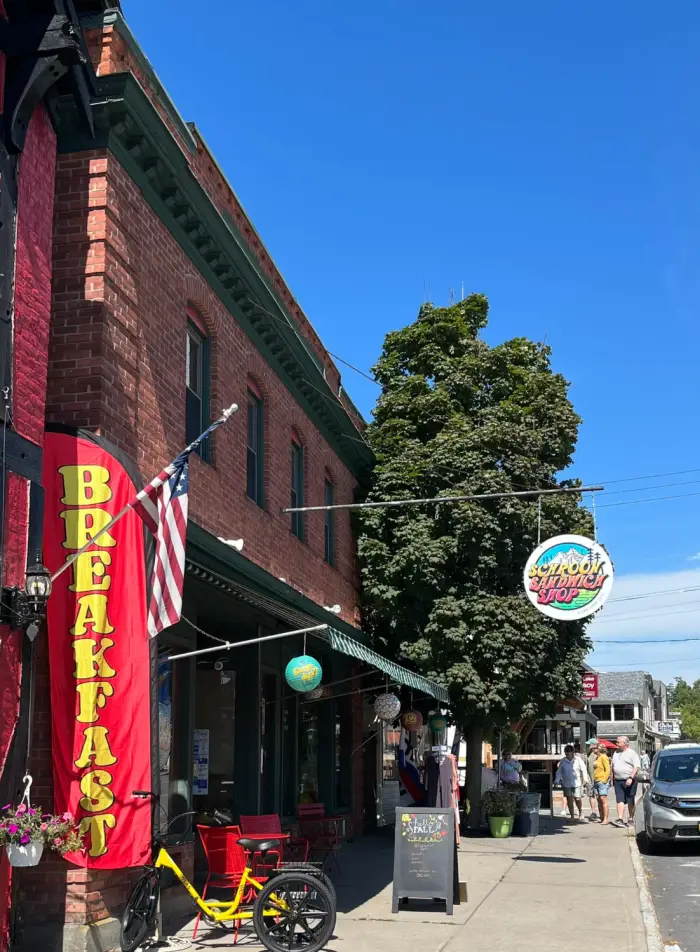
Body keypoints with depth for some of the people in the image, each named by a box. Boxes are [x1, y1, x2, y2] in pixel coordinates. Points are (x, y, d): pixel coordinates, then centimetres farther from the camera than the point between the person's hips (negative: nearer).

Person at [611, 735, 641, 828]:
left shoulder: (632, 753, -5)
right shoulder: (616, 753, 16)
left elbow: (637, 767, -12)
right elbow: (613, 767, 23)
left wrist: (631, 778, -22)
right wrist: (612, 779, 15)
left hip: (629, 781, -5)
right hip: (618, 781, 5)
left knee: (630, 801, 3)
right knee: (620, 800, -5)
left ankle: (631, 819, 13)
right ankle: (620, 819, -11)